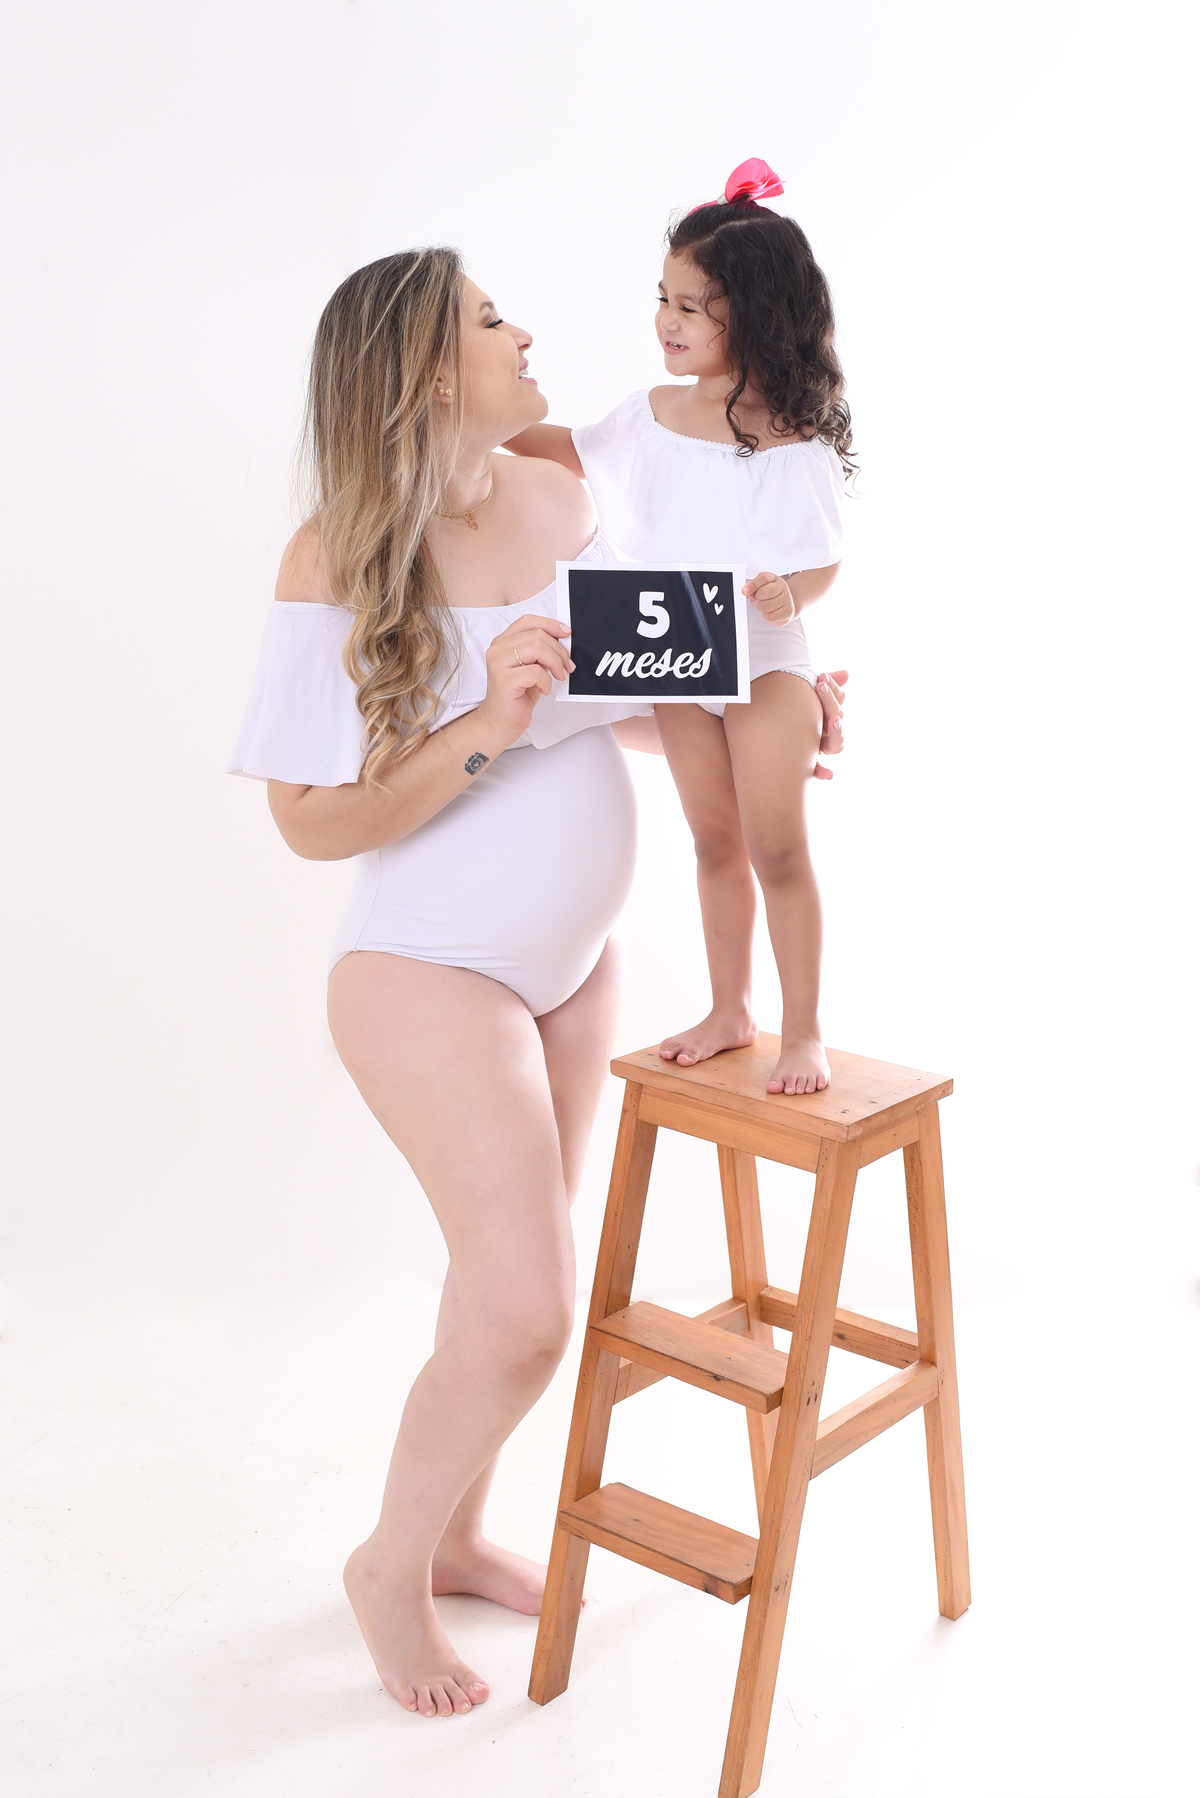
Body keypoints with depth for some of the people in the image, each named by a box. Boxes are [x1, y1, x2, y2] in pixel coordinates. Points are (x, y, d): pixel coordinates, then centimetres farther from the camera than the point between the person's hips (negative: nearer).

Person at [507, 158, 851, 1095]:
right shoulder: (654, 414, 2)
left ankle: (805, 1031, 15)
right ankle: (731, 1012, 29)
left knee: (776, 846, 1)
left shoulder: (794, 442, -15)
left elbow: (823, 561, -13)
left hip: (768, 663, -5)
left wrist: (789, 596, -34)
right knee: (716, 843, 15)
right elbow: (573, 455, 17)